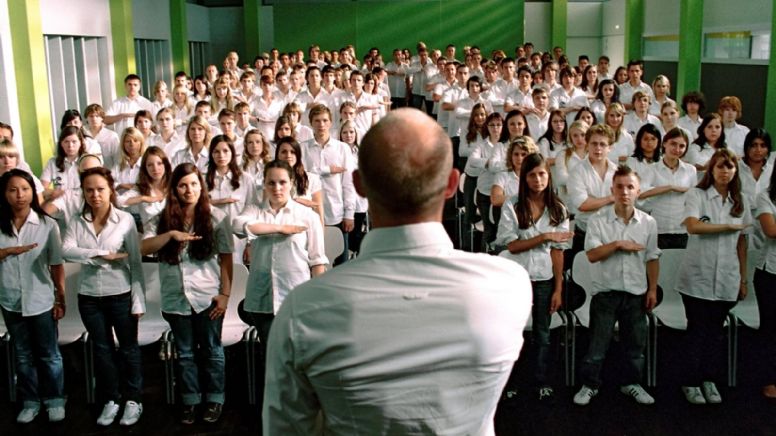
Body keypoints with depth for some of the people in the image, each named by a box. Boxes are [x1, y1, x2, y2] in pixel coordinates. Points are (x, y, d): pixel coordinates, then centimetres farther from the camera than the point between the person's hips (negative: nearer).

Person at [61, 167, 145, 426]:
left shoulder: (125, 220, -8)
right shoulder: (77, 223, 1)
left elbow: (136, 263, -8)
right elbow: (66, 251, -16)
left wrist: (138, 300, -11)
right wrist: (103, 255, -24)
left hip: (121, 295, -3)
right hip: (89, 297, 3)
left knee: (128, 348, 9)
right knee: (102, 349, 14)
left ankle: (133, 400, 24)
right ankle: (110, 400, 28)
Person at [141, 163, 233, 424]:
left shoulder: (216, 217, -4)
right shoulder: (163, 219, 2)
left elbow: (226, 259, -4)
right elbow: (143, 248, -9)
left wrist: (225, 294, -8)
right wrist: (171, 234, -24)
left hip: (208, 298, -2)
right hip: (176, 298, 2)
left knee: (211, 350, 11)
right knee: (185, 353, 14)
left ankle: (215, 399, 25)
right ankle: (190, 400, 27)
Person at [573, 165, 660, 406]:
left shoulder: (648, 223, 2)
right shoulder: (598, 221, -6)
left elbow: (652, 259, 7)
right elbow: (592, 254, -14)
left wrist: (652, 289, 5)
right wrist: (618, 244, -20)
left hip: (636, 293, 3)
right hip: (605, 292, -2)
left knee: (636, 343, 12)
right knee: (597, 343, 4)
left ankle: (631, 383, 30)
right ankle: (589, 385, 18)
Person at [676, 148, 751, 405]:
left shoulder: (740, 201, 10)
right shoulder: (696, 195, -4)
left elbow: (741, 242, 10)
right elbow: (693, 226, -22)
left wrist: (743, 279, 9)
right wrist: (730, 225, -12)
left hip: (727, 279, 4)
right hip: (698, 277, -4)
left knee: (715, 330, 11)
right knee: (697, 329, 3)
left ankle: (708, 379, 22)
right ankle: (690, 382, 14)